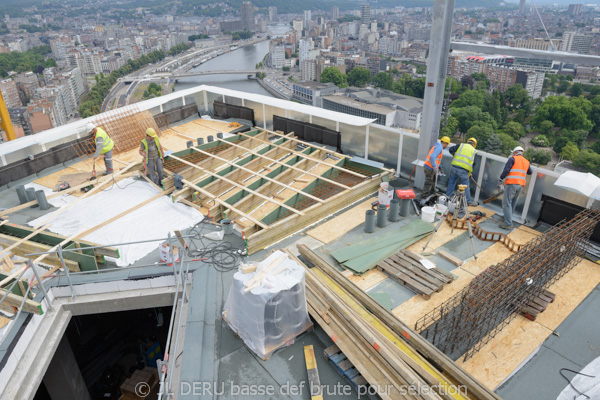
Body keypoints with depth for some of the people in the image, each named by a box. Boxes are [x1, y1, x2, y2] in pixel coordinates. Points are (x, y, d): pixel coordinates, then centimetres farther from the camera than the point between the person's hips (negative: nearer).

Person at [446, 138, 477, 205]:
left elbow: (450, 150, 3)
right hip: (464, 170, -1)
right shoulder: (474, 151, 12)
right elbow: (473, 163, 10)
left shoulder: (461, 145, 10)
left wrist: (454, 154, 24)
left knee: (451, 182, 19)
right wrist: (470, 172, 19)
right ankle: (468, 201, 12)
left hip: (455, 167, 1)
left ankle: (448, 195, 25)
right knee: (465, 186, 6)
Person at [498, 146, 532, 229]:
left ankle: (508, 223, -16)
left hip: (511, 183, -7)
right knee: (513, 202, 22)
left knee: (507, 203, -8)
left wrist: (500, 180, -8)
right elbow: (529, 172, 33)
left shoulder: (513, 159, -1)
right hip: (521, 185, 7)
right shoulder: (526, 162, 17)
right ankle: (508, 217, 34)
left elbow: (506, 170, -14)